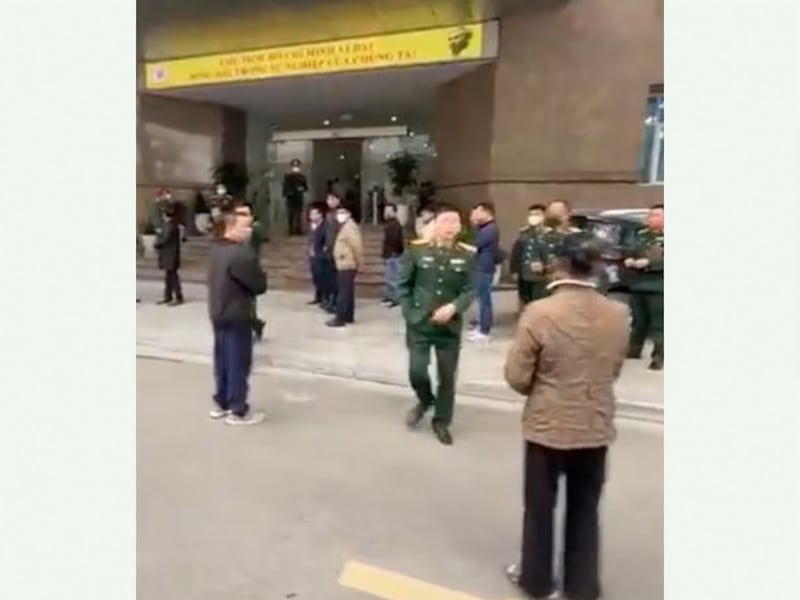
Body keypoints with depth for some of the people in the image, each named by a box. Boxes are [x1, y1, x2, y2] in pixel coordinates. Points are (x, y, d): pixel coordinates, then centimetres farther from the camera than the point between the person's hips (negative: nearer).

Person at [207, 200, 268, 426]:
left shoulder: (216, 249, 7)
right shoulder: (241, 254, -24)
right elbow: (260, 285, -19)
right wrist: (259, 274, 1)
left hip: (218, 314, 10)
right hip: (237, 316, -9)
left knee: (222, 360, 19)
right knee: (238, 363, 2)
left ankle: (221, 403, 31)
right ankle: (238, 411, 12)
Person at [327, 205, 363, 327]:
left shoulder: (350, 227, -16)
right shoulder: (344, 227, 17)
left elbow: (357, 246, -22)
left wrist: (358, 262, -15)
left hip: (347, 265, -11)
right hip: (344, 264, 11)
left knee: (343, 292, -8)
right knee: (347, 291, 14)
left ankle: (340, 318, -5)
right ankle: (348, 316, 21)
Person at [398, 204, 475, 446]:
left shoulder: (467, 255, -3)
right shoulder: (417, 250, -4)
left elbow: (470, 290, -3)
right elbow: (403, 284, 3)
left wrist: (453, 307, -20)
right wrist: (409, 312, -4)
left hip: (450, 327, 1)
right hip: (419, 324, -1)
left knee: (447, 377, 7)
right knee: (417, 371, -3)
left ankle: (441, 421, 28)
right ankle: (425, 400, 32)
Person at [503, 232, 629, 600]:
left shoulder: (539, 313, -21)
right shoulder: (618, 314, -8)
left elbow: (516, 377, -14)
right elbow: (614, 369, 6)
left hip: (547, 426, -3)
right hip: (596, 427, 4)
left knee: (540, 508, 17)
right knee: (585, 511, 21)